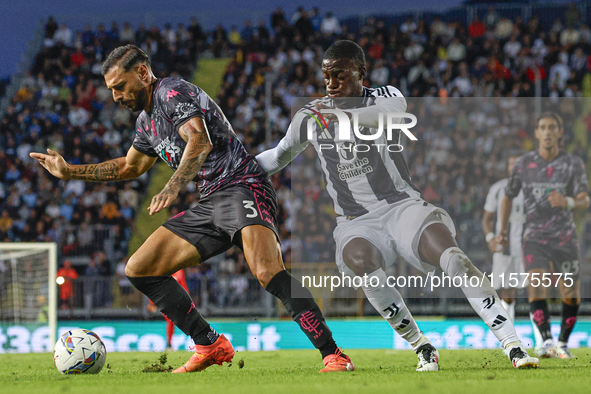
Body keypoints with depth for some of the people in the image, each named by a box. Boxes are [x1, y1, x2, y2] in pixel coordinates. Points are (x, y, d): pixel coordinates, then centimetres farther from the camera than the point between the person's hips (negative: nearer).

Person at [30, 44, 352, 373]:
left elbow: (200, 140, -26)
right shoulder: (146, 122, 20)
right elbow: (131, 167, 38)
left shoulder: (173, 92, -8)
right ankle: (211, 347, 8)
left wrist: (174, 187, -41)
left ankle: (333, 355, -30)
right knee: (139, 270, 5)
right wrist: (69, 171, 36)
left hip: (243, 186, -10)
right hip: (210, 204, 10)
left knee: (268, 272, -33)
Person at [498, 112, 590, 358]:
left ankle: (562, 344, 24)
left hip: (565, 239, 1)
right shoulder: (523, 164, 1)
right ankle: (546, 342, -33)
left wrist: (567, 201, -34)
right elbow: (508, 197, 16)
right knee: (536, 285, -23)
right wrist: (502, 231, 20)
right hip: (535, 238, -1)